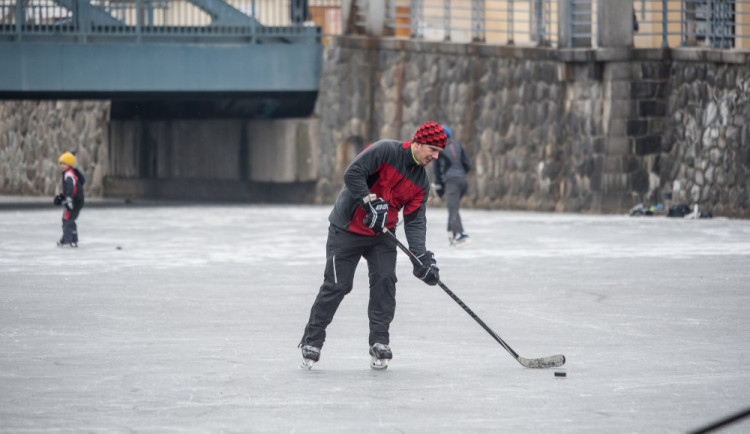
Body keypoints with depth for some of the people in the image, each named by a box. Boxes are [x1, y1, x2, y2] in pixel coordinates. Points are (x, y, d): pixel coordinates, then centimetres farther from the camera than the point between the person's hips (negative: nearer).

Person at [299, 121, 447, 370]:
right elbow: (352, 174, -23)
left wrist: (421, 257, -13)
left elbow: (414, 221, 0)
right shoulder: (386, 151, -16)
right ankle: (311, 341, 7)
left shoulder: (421, 182, 3)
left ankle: (379, 342, 3)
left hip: (382, 233, 6)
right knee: (337, 285, -5)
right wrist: (371, 202, -28)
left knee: (385, 281, -8)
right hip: (347, 228, -6)